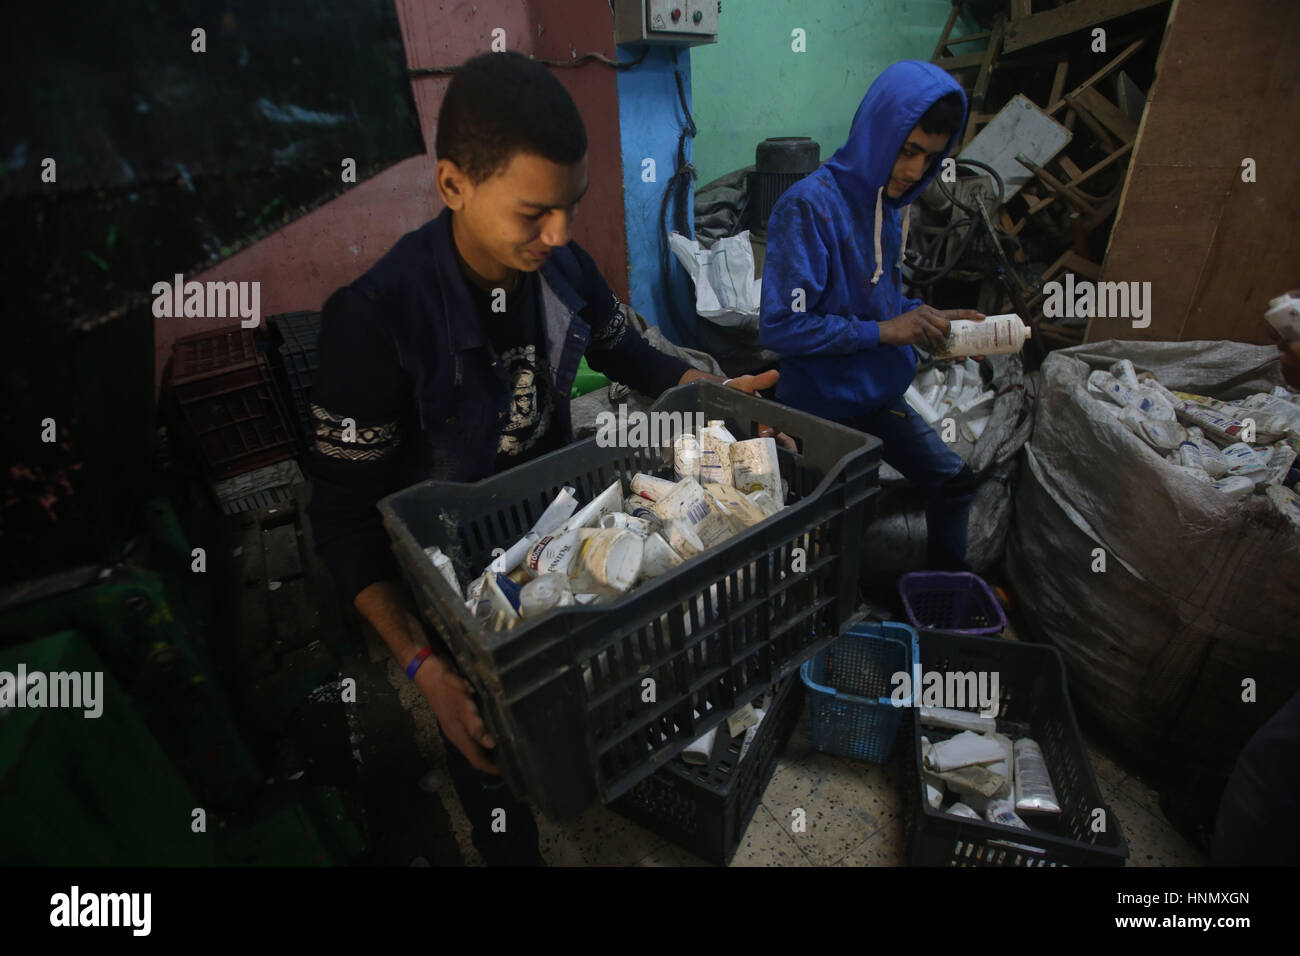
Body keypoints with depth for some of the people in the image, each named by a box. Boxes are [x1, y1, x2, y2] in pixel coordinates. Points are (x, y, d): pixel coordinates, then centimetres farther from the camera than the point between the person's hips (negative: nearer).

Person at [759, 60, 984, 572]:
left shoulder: (890, 203, 4)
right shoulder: (809, 204, -21)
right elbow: (779, 326, -27)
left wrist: (934, 319, -2)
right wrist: (883, 331, -24)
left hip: (879, 396, 9)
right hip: (821, 404, -8)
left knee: (953, 481, 18)